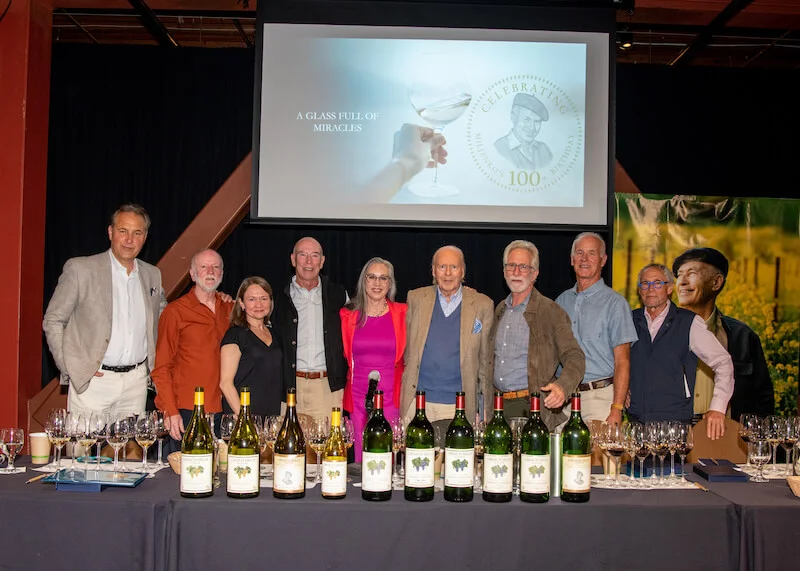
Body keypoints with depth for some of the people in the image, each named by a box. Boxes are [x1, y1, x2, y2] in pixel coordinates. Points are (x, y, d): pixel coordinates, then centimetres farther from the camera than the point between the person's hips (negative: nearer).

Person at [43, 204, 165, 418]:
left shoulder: (153, 275, 11)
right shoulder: (79, 269, -2)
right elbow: (53, 321, 0)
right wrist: (69, 368, -7)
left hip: (136, 382, 4)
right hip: (91, 380, -3)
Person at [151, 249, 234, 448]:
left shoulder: (229, 308, 13)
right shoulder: (175, 311, 0)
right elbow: (162, 367, -3)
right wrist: (170, 411, -10)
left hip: (222, 410, 4)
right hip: (187, 412, -4)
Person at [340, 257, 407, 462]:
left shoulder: (402, 313, 4)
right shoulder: (347, 315, 7)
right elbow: (343, 355, 15)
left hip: (390, 396, -1)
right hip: (358, 397, 1)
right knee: (361, 456, 3)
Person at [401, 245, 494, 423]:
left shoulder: (482, 305, 4)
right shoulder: (416, 298, 8)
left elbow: (486, 359, 8)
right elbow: (405, 347, 13)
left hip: (459, 404, -1)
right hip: (417, 401, 1)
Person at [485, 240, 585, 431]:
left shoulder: (551, 312, -4)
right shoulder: (499, 310, 15)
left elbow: (574, 358, -10)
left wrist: (562, 386, -28)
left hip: (532, 408, -5)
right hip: (498, 405, 5)